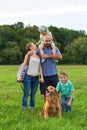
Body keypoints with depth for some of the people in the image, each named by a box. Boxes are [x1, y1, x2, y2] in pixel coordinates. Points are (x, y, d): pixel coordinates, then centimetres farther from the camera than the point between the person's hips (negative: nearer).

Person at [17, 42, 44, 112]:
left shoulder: (38, 56, 11)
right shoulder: (29, 54, -1)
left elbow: (40, 67, 9)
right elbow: (24, 65, -2)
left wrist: (41, 77, 0)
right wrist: (20, 76, -7)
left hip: (36, 78, 4)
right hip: (28, 77, -4)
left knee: (33, 94, 9)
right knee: (26, 94, 0)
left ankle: (32, 109, 17)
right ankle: (24, 109, 8)